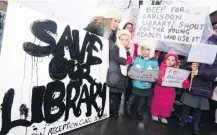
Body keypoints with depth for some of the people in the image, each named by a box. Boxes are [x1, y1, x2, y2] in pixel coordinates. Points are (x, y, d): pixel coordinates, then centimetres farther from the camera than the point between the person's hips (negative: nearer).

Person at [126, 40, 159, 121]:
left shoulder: (154, 62, -8)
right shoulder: (137, 59, -7)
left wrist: (156, 77, -28)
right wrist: (129, 73, -23)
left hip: (147, 85, 2)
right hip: (136, 84, -1)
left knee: (143, 98, 21)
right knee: (133, 97, 16)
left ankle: (139, 111, 45)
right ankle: (128, 109, 39)